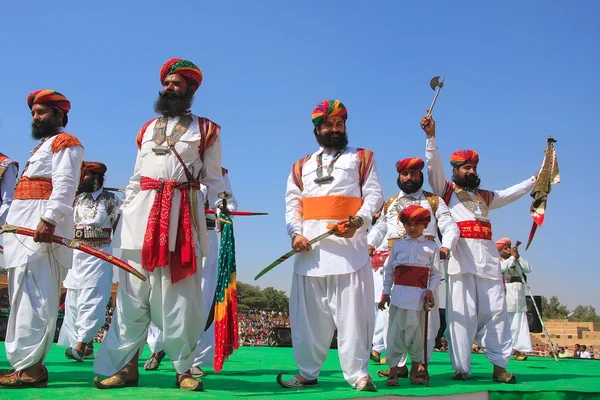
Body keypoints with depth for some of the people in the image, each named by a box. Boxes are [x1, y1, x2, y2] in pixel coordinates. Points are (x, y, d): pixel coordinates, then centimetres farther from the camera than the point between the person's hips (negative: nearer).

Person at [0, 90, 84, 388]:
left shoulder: (65, 142, -1)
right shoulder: (43, 146, 29)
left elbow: (65, 185, -16)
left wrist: (48, 220, -27)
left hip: (41, 226, -10)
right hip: (25, 227, 10)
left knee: (33, 297, -15)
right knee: (25, 297, 8)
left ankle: (29, 368, -16)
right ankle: (28, 363, 12)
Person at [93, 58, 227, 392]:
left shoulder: (206, 131, 10)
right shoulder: (147, 129, 21)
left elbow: (214, 179, 6)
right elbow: (136, 177, 21)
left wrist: (217, 210, -8)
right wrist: (126, 210, 11)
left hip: (183, 215, -3)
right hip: (142, 212, 3)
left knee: (181, 295, -2)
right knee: (133, 294, 1)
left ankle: (184, 368, 7)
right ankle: (125, 365, 7)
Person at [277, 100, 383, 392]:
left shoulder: (362, 158, 14)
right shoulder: (302, 166, 22)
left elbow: (374, 196, 3)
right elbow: (292, 203, 14)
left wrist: (358, 220, -16)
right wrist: (295, 232, -5)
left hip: (348, 244, -3)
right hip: (310, 247, 3)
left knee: (352, 312, -6)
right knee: (308, 313, 5)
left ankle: (357, 373, 1)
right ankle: (308, 373, 15)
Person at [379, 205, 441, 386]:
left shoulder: (431, 247, 7)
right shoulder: (397, 245, 11)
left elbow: (436, 273, 4)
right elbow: (389, 271, 11)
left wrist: (430, 290, -11)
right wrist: (386, 293, 6)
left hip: (419, 295, 0)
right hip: (399, 293, 1)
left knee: (417, 332, 5)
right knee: (396, 332, -2)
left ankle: (415, 371, 17)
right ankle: (393, 372, 2)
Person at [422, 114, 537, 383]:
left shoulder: (484, 197, 28)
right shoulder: (445, 191, 13)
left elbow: (513, 192, 31)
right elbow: (433, 166, 1)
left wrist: (537, 179, 29)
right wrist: (431, 136, -8)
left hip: (488, 257, 5)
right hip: (461, 257, -5)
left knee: (495, 311, 0)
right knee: (463, 313, -8)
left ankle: (499, 366, 4)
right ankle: (461, 368, -5)